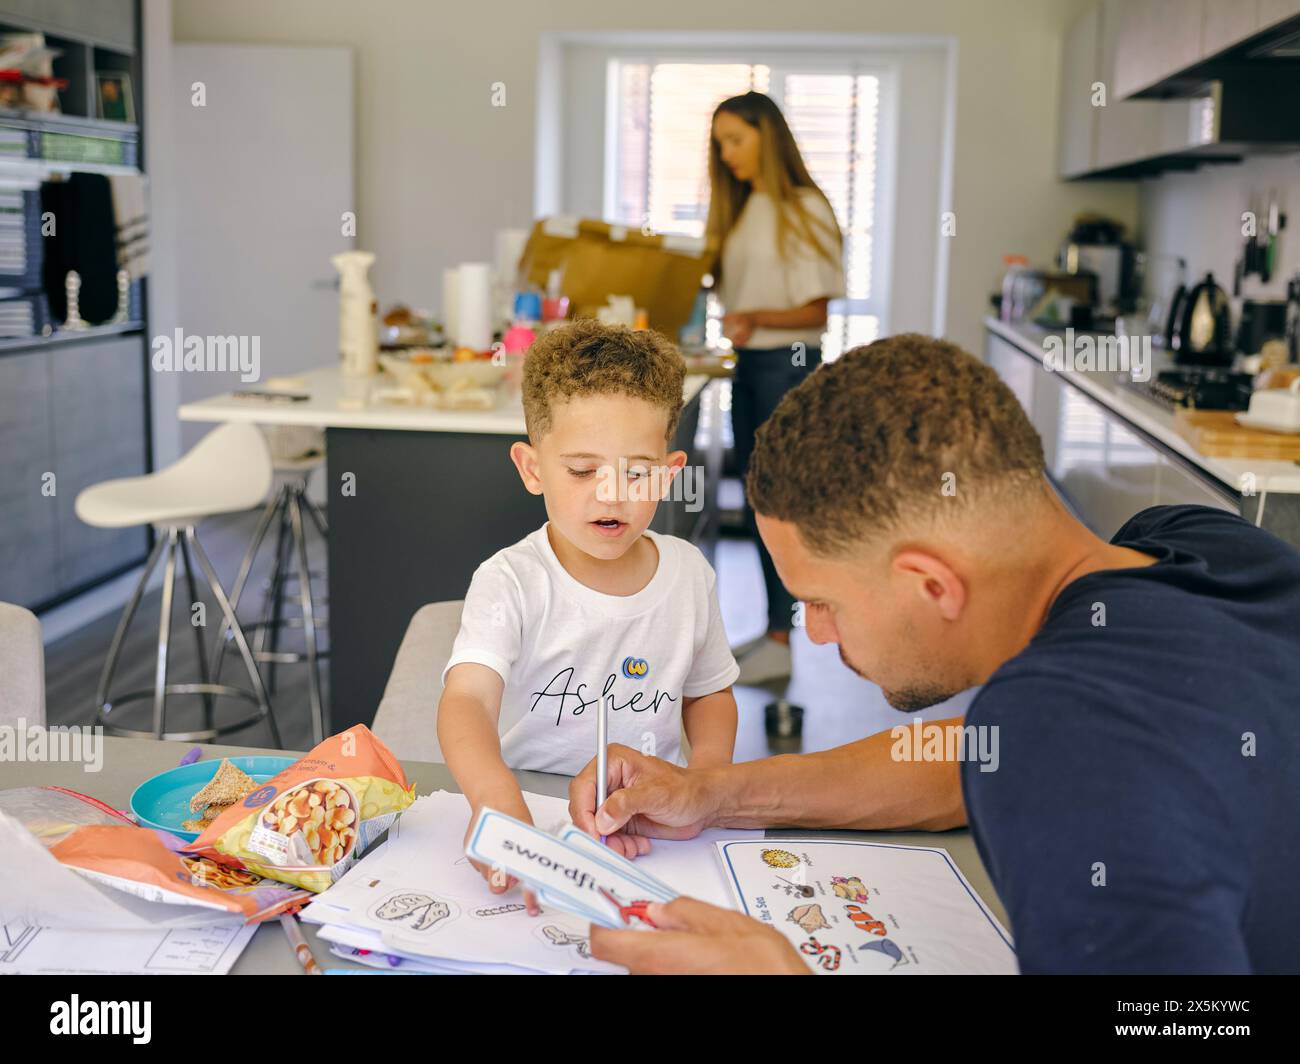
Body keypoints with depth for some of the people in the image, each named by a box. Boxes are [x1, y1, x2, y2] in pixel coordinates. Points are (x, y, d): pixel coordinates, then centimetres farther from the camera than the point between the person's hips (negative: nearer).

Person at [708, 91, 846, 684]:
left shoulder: (803, 209, -10)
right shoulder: (743, 209, 13)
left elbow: (815, 311, -13)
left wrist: (757, 317, -28)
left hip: (788, 364, -8)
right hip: (747, 363, 8)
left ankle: (780, 642, 1)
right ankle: (774, 628, 20)